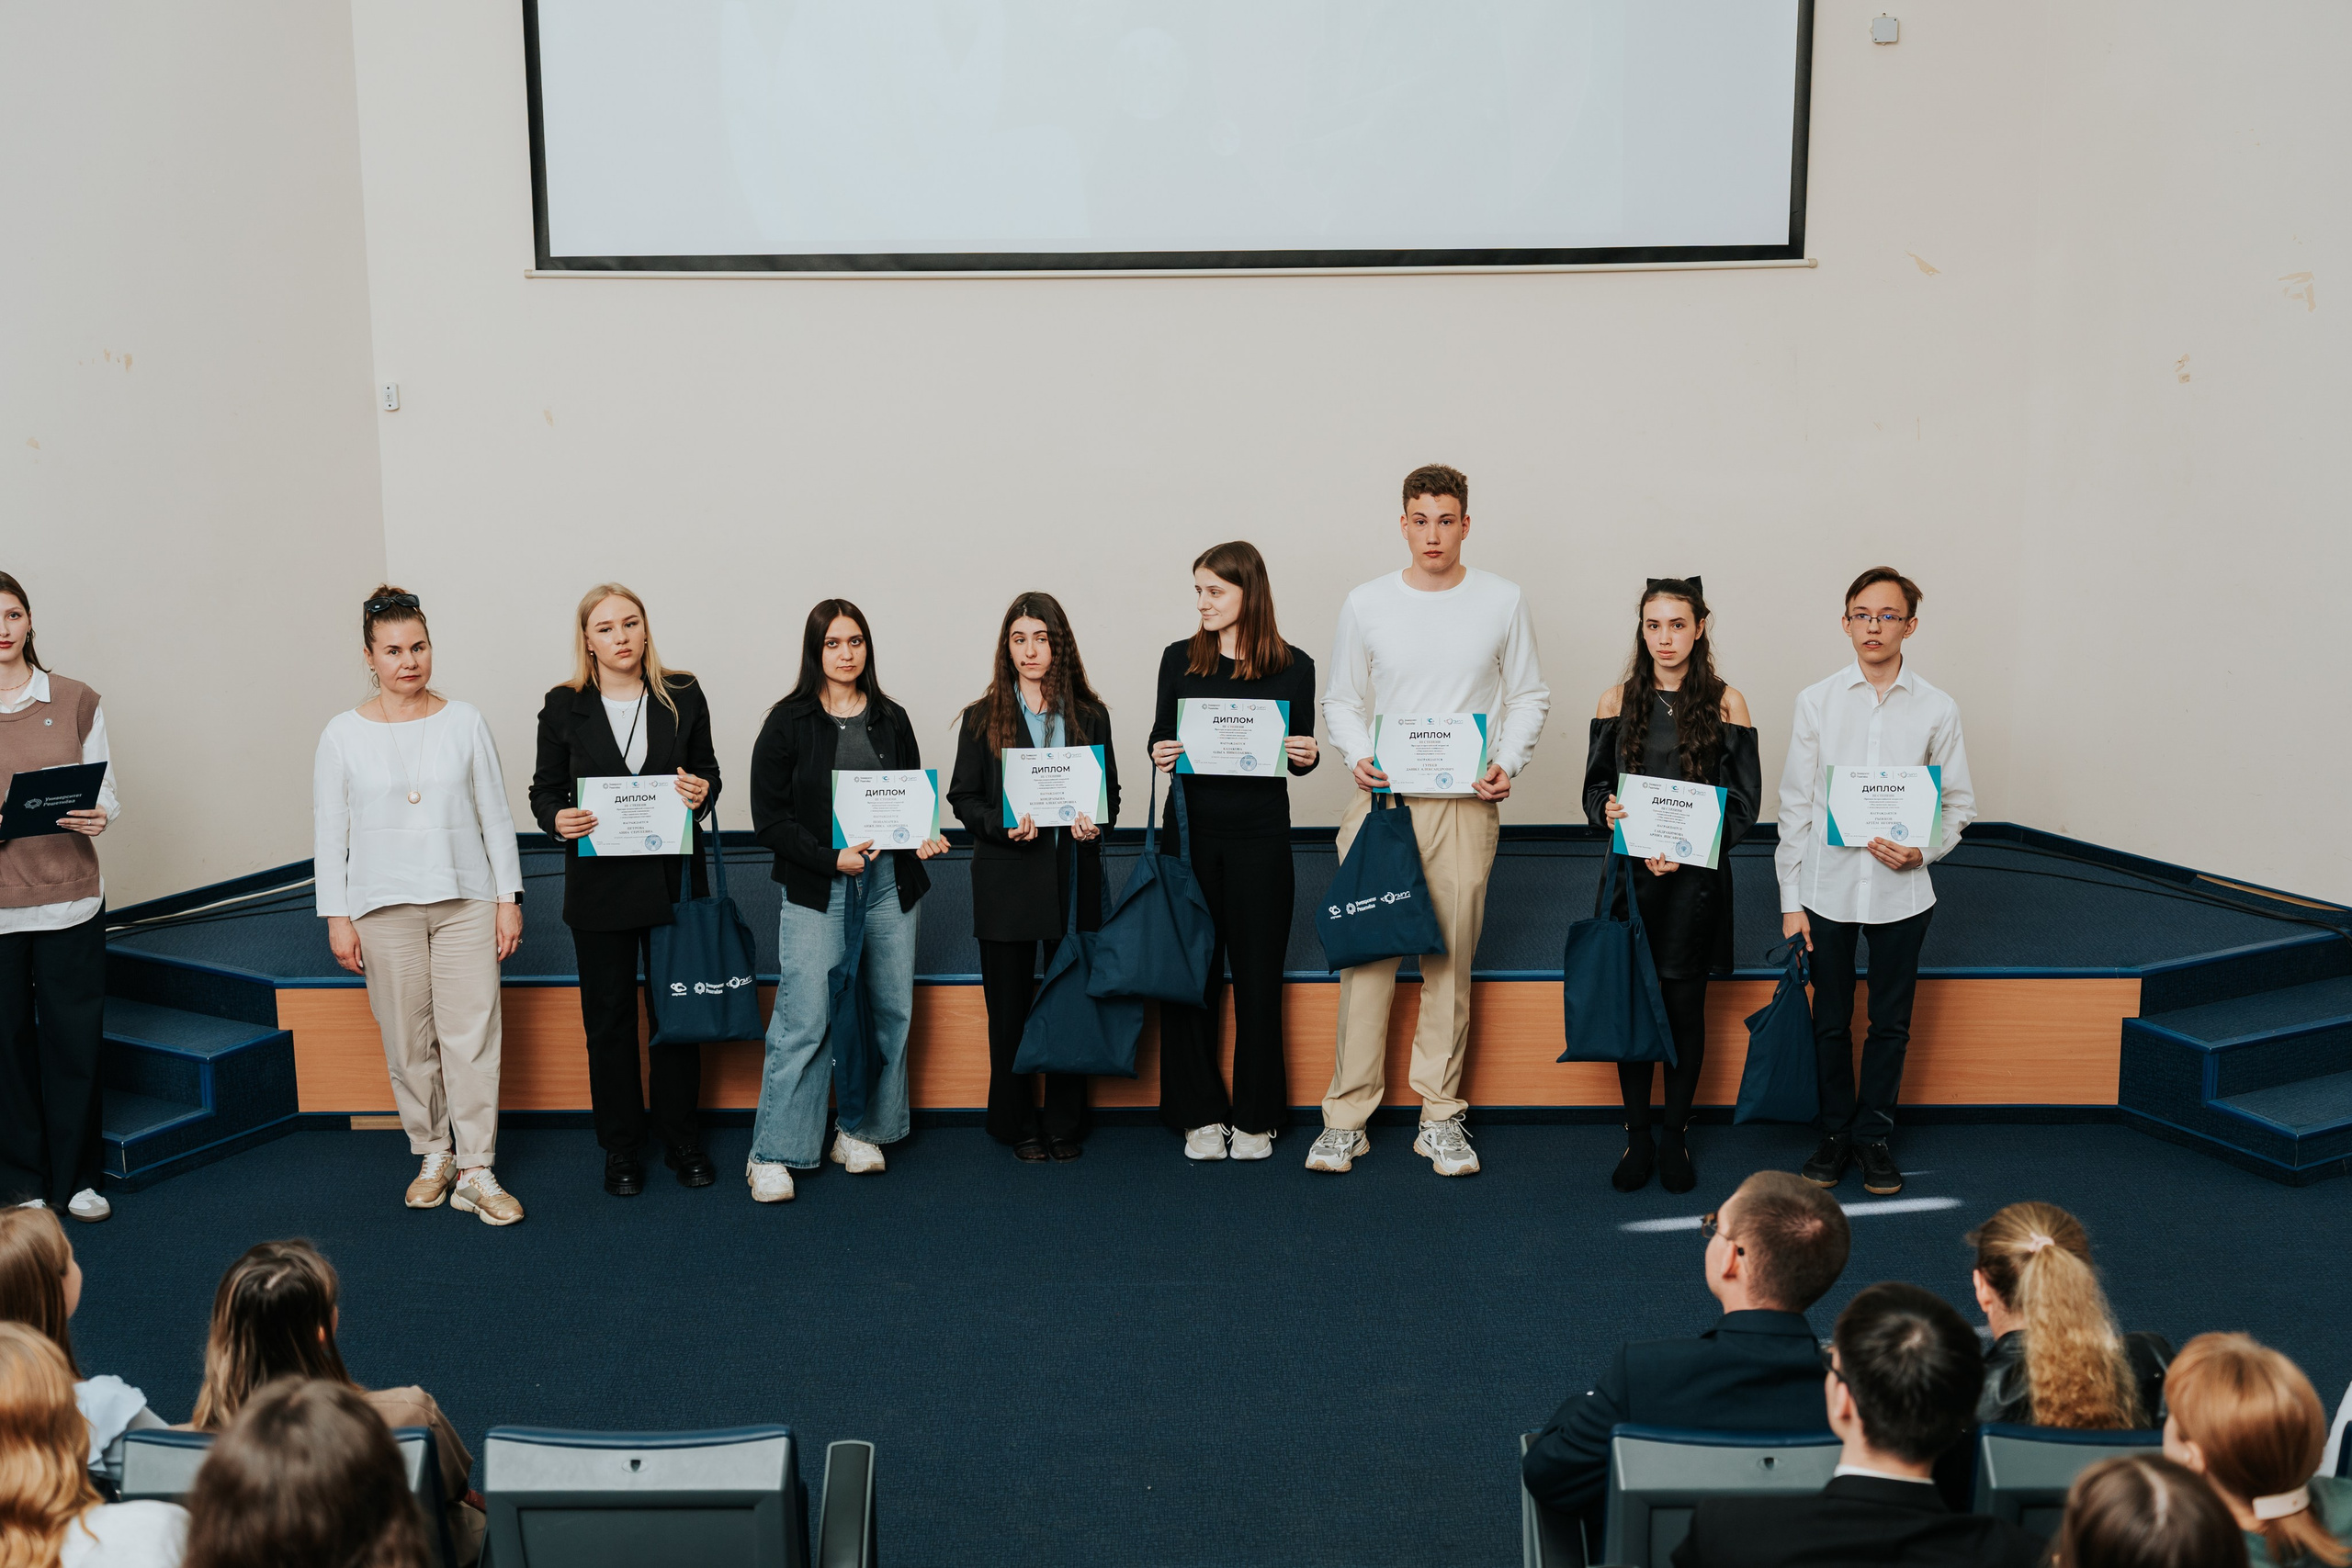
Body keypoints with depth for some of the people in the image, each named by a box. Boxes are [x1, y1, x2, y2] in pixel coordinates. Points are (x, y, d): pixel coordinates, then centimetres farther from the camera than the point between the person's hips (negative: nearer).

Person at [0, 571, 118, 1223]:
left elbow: (107, 794, 7)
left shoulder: (75, 702, 4)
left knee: (74, 1038, 5)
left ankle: (77, 1178, 19)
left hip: (69, 896, 1)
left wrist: (96, 818, -15)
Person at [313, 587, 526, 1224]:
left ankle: (476, 1172, 3)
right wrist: (337, 917, 0)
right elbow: (330, 833, 4)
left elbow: (496, 815, 6)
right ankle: (432, 1157, 22)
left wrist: (509, 897, 3)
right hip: (384, 907, 0)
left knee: (472, 1034, -4)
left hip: (465, 900, 0)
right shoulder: (344, 734, 1)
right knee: (409, 1041, 5)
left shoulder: (464, 722, 3)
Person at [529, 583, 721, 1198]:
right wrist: (558, 819, -17)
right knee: (610, 1023, 8)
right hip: (600, 885, 0)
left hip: (674, 877, 1)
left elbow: (708, 771, 10)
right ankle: (621, 1150, 21)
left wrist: (702, 792, -13)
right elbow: (544, 789, 5)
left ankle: (681, 1140, 23)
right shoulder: (564, 706, 0)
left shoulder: (683, 696, 2)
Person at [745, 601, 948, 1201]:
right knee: (805, 1018, -9)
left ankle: (862, 1131, 20)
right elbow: (769, 817, -4)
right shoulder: (788, 722, -1)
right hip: (815, 889, -4)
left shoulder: (892, 719, 11)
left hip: (889, 882, 4)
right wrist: (832, 857, -15)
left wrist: (924, 836, -3)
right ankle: (773, 1155, -1)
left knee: (891, 1010, 6)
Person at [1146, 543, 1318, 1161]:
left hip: (1259, 834, -1)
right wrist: (1159, 755, -12)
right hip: (1191, 827, 1)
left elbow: (1299, 756, 8)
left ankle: (1255, 1116, 17)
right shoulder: (1180, 660, 5)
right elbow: (1162, 737, 11)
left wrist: (1306, 756, -14)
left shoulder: (1293, 668, 1)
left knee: (1257, 971, 5)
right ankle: (1201, 1114, 14)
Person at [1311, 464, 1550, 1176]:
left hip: (1466, 804, 0)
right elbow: (1342, 699, 11)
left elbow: (1528, 696, 10)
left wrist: (1508, 763, -6)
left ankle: (1440, 1117, 14)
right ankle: (1347, 1117, 6)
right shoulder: (1366, 604, 5)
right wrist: (1358, 757, -7)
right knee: (1367, 954, -3)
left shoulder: (1502, 602, 5)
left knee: (1451, 961, 4)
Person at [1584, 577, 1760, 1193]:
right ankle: (1637, 1137, 16)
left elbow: (1745, 802, -1)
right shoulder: (1618, 702, 6)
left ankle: (1675, 1137, 19)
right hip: (1631, 873, 1)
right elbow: (1594, 788, 10)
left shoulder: (1725, 703, 0)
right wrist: (1609, 812, -14)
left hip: (1696, 878, -1)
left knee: (1684, 1004, 5)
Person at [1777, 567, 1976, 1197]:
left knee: (1891, 1024, 10)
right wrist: (1790, 900, -2)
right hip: (1827, 888, 0)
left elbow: (1960, 804, 6)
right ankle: (1834, 1134, 26)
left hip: (1900, 892, 0)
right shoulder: (1816, 702, -1)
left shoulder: (1937, 710, -1)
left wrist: (1922, 849, -15)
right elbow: (1795, 804, 1)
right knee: (1831, 1022, 10)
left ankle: (1875, 1136, 26)